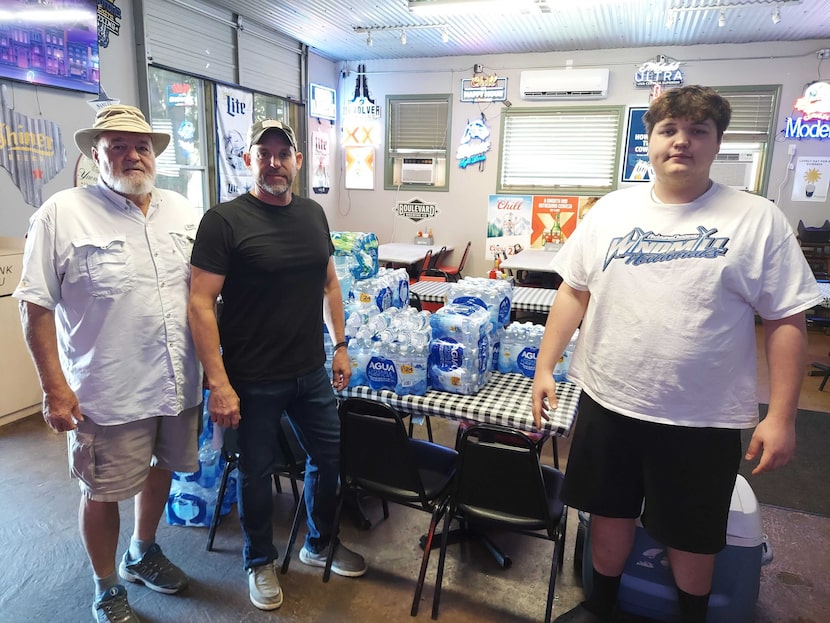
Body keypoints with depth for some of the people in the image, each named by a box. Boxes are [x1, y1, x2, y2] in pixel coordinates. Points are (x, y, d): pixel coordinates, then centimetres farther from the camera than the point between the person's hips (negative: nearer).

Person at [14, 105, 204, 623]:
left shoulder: (183, 211, 5)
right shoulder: (62, 214, -9)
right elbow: (36, 306, -9)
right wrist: (55, 388, -12)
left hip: (180, 384, 5)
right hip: (108, 393, -4)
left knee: (163, 469, 22)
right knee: (103, 493, 11)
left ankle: (144, 554, 48)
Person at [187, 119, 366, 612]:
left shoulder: (313, 214, 6)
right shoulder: (224, 220, -12)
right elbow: (201, 302, -15)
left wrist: (340, 344, 11)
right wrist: (219, 383, -19)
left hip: (312, 372, 6)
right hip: (253, 380, -5)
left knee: (330, 457, 16)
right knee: (257, 471, 13)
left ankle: (321, 543, 43)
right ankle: (261, 561, 39)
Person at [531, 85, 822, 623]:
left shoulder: (758, 220, -6)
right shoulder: (612, 210, 1)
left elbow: (787, 321, -5)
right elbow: (574, 291, 4)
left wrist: (782, 417, -8)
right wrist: (545, 367, 1)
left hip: (704, 418, -2)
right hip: (608, 403, 3)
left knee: (692, 535, 17)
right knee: (611, 513, 19)